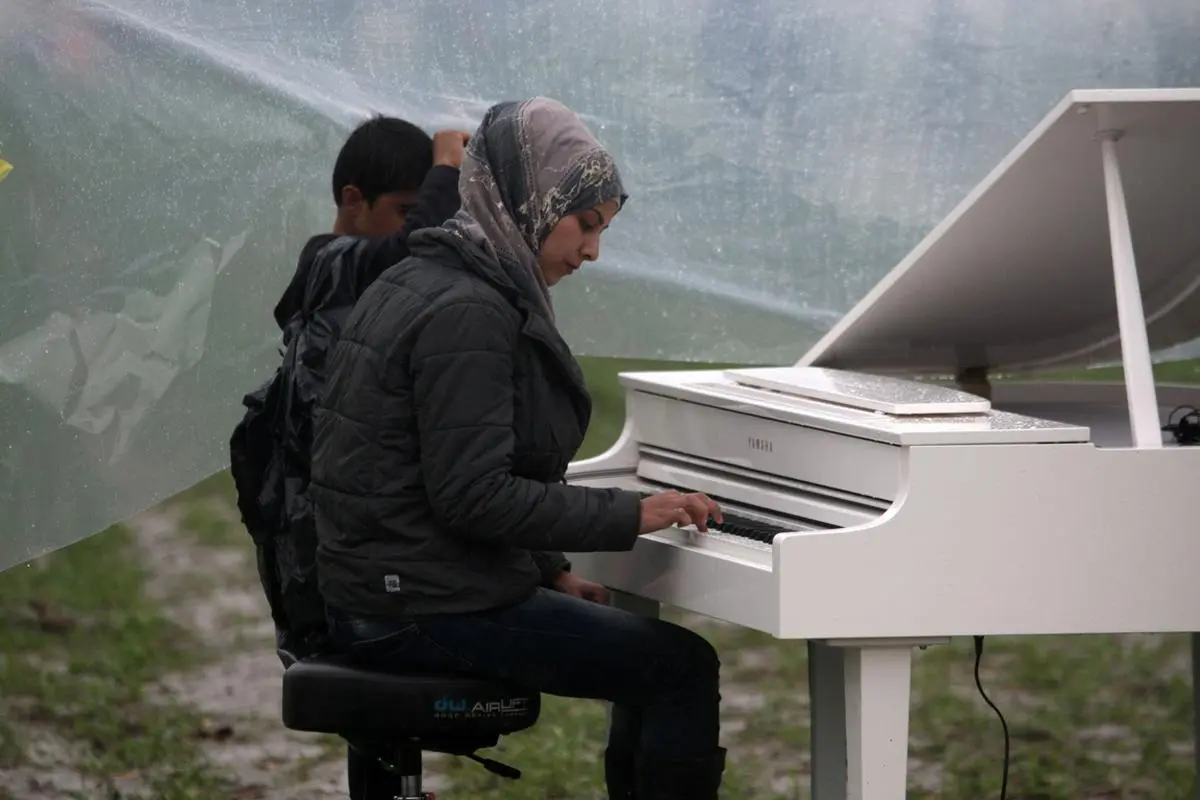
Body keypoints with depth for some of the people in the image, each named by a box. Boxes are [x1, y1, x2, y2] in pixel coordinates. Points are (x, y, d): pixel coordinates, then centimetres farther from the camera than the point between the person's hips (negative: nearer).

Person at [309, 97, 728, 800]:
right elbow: (471, 495, -24)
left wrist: (552, 574, 13)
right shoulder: (467, 313, -19)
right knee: (684, 668, -11)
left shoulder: (433, 283, 13)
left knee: (649, 648, 22)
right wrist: (632, 515, -19)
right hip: (426, 606, -11)